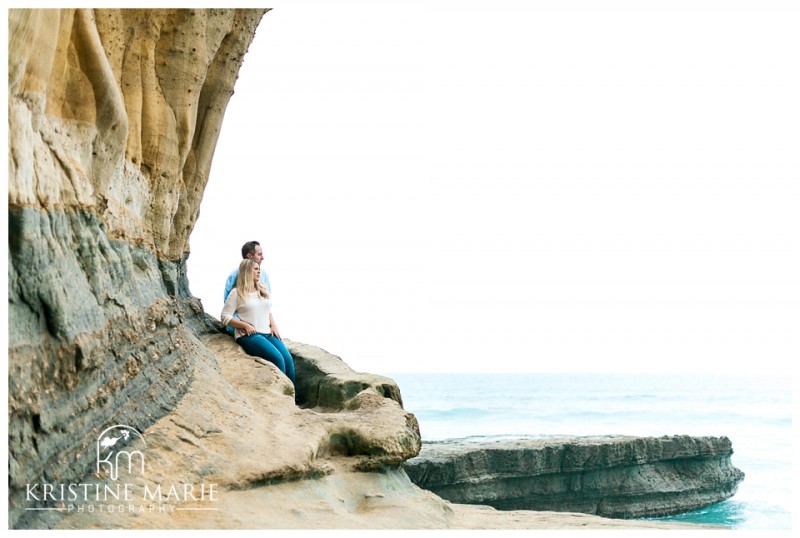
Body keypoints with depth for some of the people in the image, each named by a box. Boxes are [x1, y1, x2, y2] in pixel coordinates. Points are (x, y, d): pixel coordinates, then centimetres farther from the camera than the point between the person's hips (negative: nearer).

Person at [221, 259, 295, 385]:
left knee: (288, 358, -19)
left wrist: (273, 326, 9)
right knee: (277, 359, -28)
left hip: (268, 333, 6)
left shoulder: (263, 289, 19)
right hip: (248, 336, -6)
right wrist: (245, 325, -13)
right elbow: (225, 316, -3)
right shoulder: (237, 293, 1)